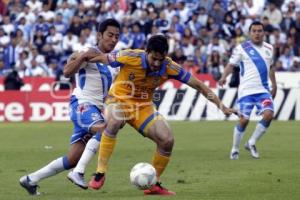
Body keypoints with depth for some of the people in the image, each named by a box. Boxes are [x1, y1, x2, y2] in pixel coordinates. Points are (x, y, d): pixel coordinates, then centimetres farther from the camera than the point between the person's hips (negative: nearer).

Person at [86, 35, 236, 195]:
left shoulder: (169, 68, -18)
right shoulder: (130, 57, -27)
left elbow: (198, 85, -11)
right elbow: (102, 58, -12)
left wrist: (220, 105, -14)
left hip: (143, 106, 4)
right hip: (119, 99, -4)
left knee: (167, 140, -10)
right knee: (113, 122, -38)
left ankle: (154, 184, 10)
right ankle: (99, 174, -31)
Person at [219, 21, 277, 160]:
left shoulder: (269, 48, 12)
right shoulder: (242, 48, -3)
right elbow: (232, 64, -2)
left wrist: (274, 85, 26)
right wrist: (224, 76, -20)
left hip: (263, 90, 4)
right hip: (246, 91, -4)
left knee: (269, 115, -16)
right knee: (244, 120, -6)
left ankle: (251, 143, 2)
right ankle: (235, 149, 14)